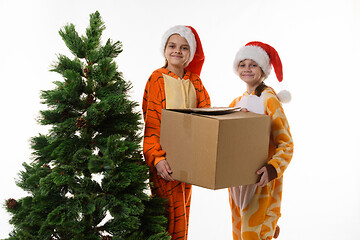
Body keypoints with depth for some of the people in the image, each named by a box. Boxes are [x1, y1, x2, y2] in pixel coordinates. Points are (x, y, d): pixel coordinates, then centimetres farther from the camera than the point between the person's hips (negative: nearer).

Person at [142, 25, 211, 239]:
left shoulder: (194, 81, 10)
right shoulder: (157, 78, -7)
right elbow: (150, 123, -12)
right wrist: (157, 158, -22)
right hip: (165, 159, -5)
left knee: (182, 211, 11)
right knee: (170, 216, -6)